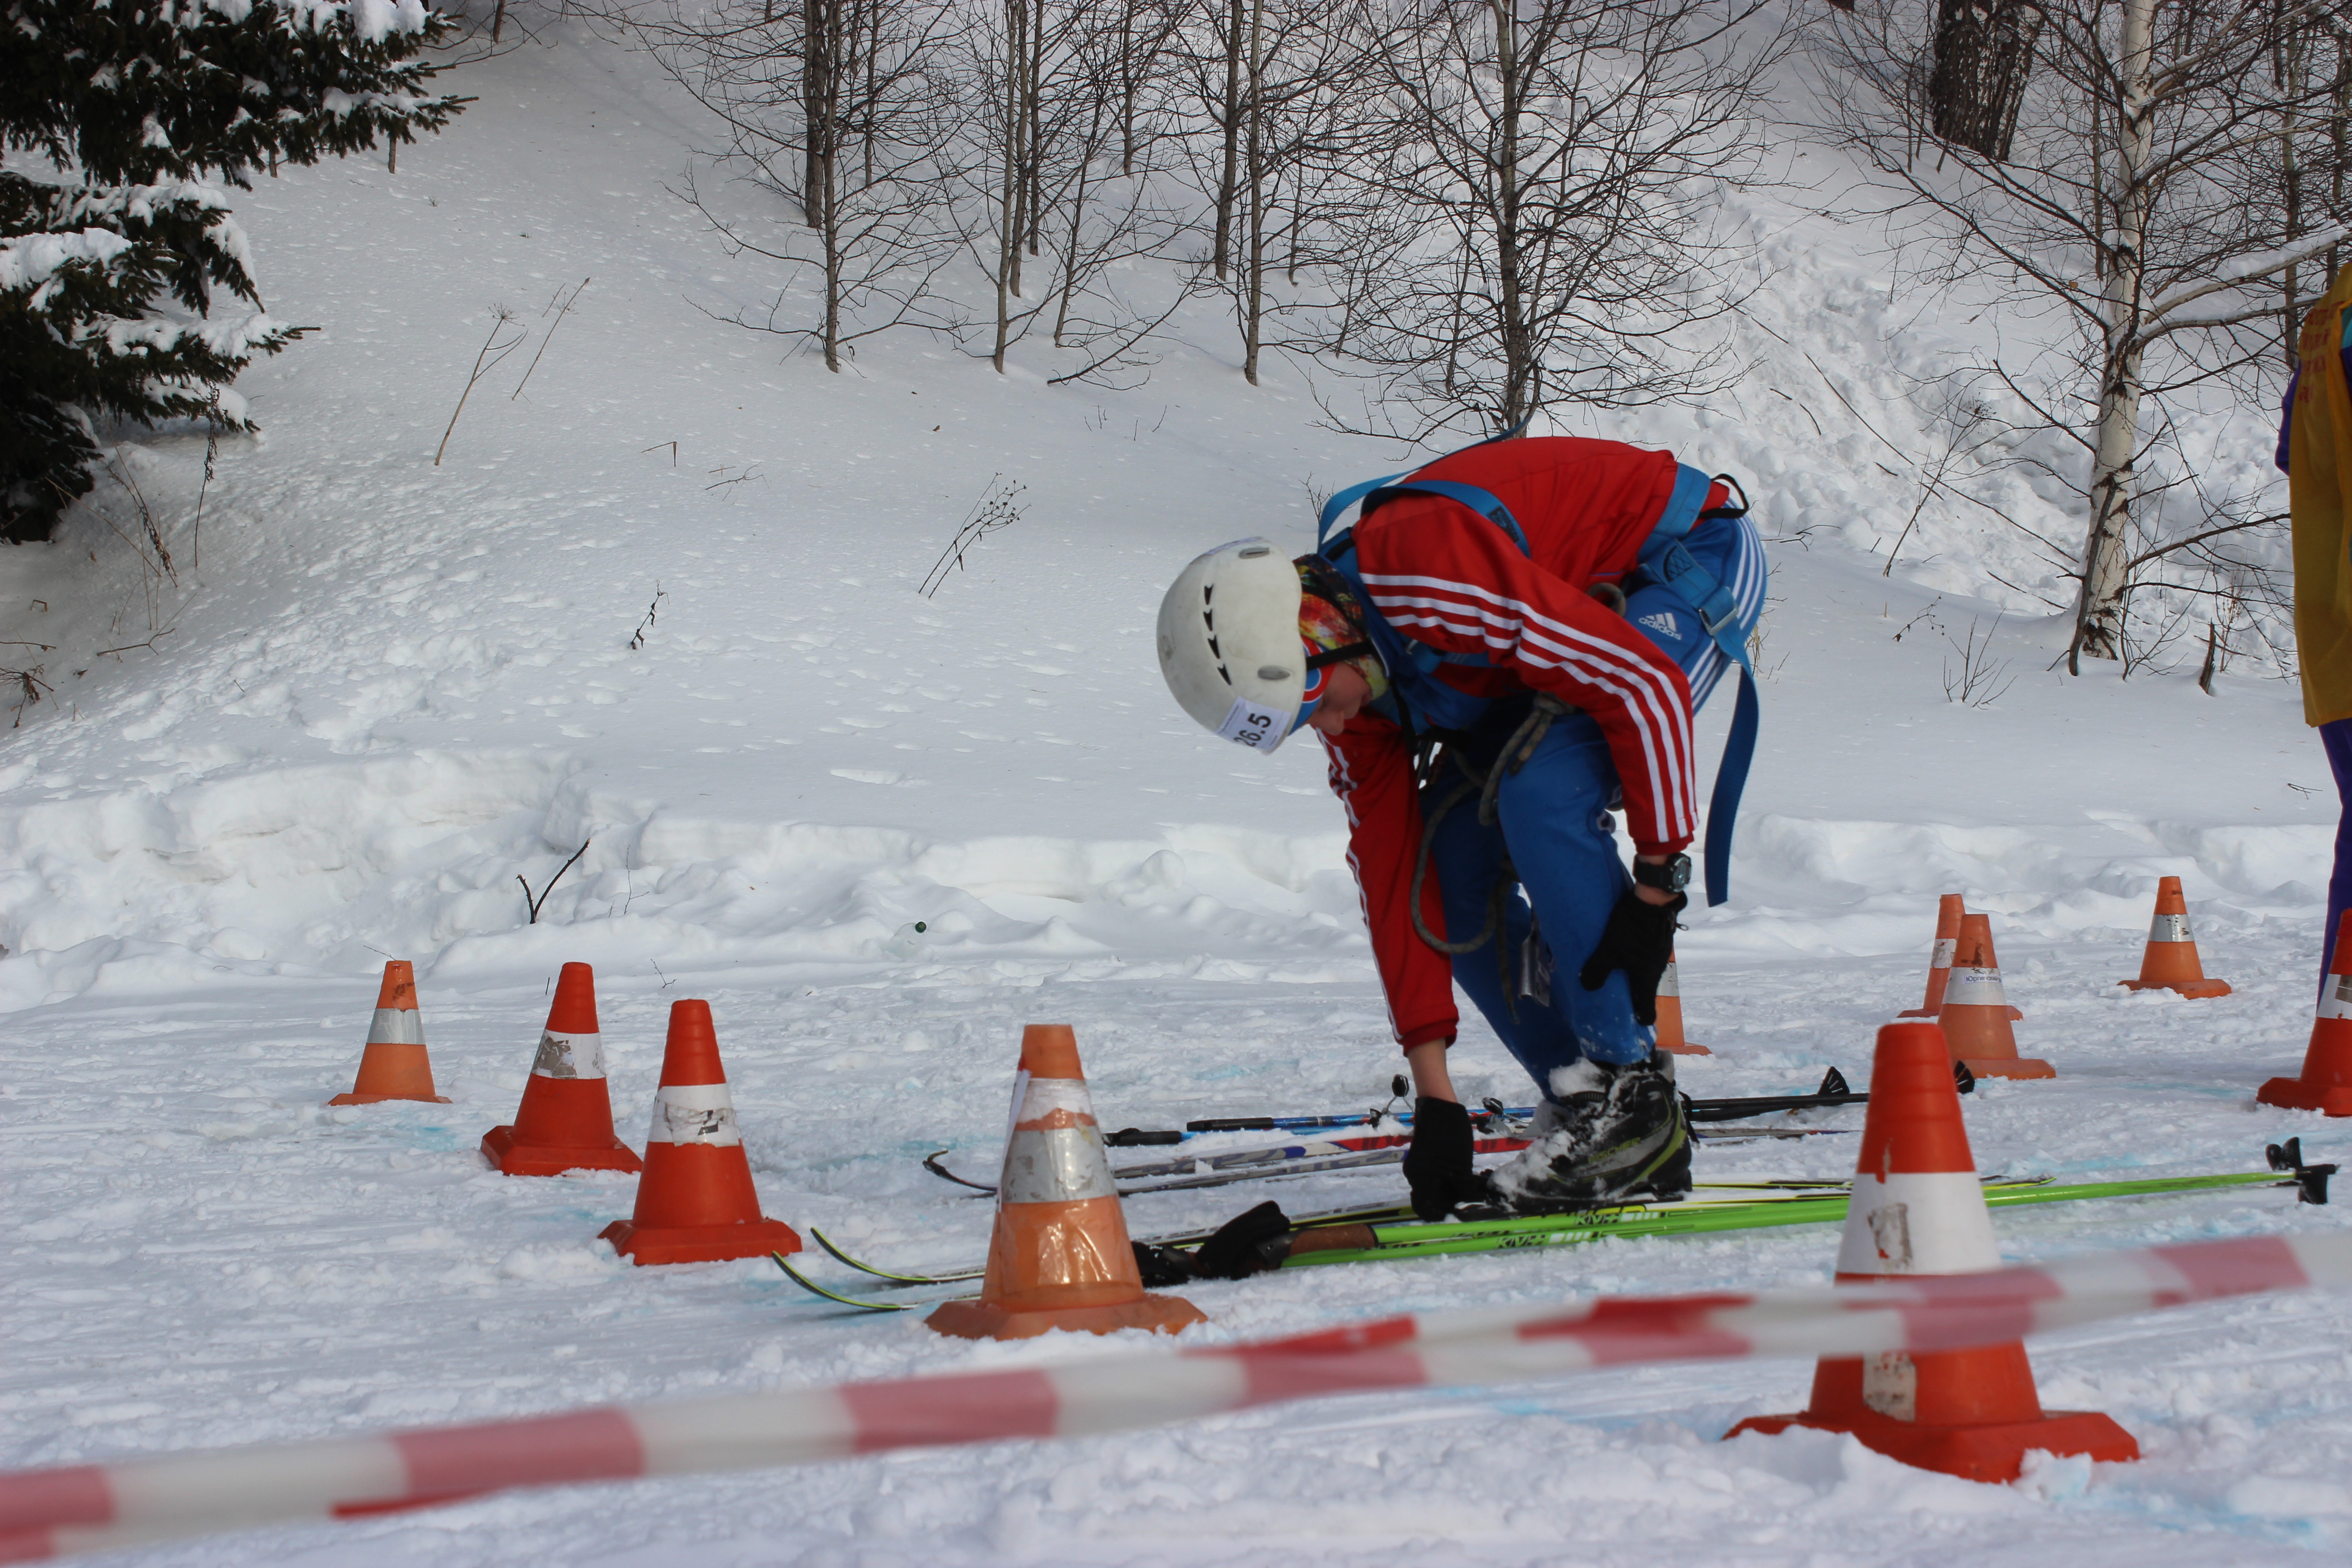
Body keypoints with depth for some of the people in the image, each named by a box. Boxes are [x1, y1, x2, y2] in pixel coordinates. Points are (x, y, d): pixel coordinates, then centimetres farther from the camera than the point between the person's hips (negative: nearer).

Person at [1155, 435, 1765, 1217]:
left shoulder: (1432, 579, -36)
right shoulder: (1351, 687, -9)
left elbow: (1650, 684, -32)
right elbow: (1391, 868, -5)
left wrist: (1658, 881, -24)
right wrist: (1435, 1095, -8)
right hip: (1586, 595, 8)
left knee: (1538, 794, -27)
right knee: (1452, 861, -4)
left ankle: (1635, 1108, -17)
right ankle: (1589, 1119, 3)